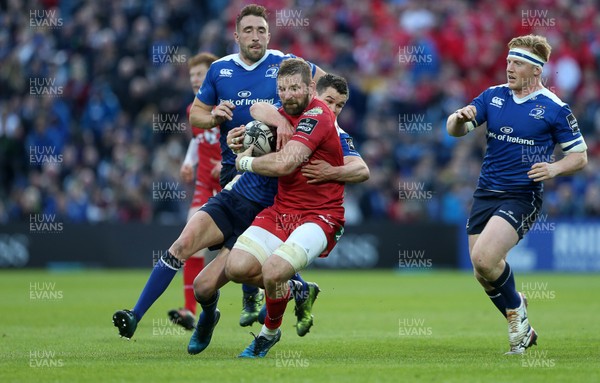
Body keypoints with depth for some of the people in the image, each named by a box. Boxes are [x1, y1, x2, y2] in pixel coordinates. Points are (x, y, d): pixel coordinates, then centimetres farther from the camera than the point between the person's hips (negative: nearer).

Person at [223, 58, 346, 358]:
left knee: (272, 271, -30)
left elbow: (284, 164, -25)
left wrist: (245, 161, -6)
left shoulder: (317, 115, -16)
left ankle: (270, 332, 1)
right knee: (237, 268, -16)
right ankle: (293, 290, 16)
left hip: (319, 216, -8)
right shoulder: (286, 114, 10)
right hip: (280, 211, 8)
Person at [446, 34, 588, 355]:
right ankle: (520, 328, 26)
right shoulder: (493, 96, 7)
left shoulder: (554, 108, -5)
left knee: (483, 258, -24)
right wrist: (460, 117, -19)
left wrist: (554, 168, -18)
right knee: (484, 273, 5)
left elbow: (579, 156, 1)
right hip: (485, 193, 6)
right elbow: (455, 129, 4)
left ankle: (516, 309, 3)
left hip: (522, 197, -6)